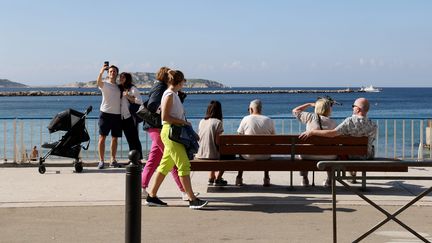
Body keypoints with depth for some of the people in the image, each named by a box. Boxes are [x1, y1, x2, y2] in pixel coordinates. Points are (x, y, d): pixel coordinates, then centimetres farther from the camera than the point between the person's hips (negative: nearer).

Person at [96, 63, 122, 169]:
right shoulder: (105, 83, 1)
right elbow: (98, 82, -23)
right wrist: (101, 72, -39)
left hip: (117, 114, 4)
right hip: (105, 113, -4)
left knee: (115, 138, 8)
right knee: (102, 137, -6)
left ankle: (113, 160, 16)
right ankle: (101, 160, -3)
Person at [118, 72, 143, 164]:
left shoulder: (133, 89, -4)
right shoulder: (120, 89, 17)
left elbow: (139, 101, -11)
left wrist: (128, 97, -18)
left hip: (131, 117, -7)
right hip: (123, 117, 7)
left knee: (134, 138, -7)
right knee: (129, 139, 9)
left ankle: (138, 159, -5)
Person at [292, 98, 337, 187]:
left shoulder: (311, 117, -7)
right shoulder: (333, 123, -5)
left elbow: (295, 111, 7)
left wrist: (310, 104, 15)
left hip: (310, 155, -1)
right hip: (328, 157, 1)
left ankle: (304, 179, 37)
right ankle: (329, 180, 44)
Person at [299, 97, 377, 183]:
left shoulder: (350, 121, -29)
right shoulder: (373, 126, -18)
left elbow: (332, 133, -38)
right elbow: (370, 141, 1)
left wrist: (311, 132, -33)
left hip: (349, 156, -2)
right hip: (366, 157, 2)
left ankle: (352, 174, 47)